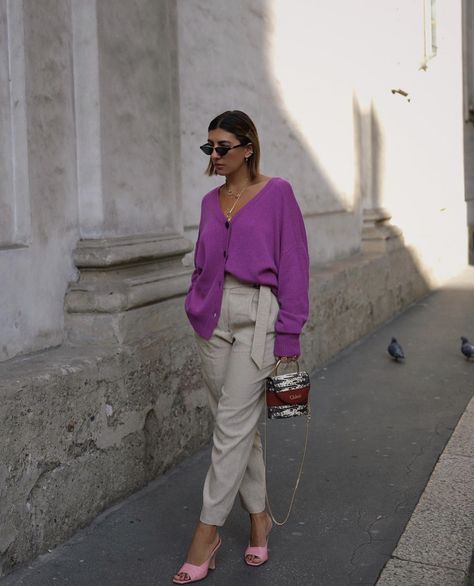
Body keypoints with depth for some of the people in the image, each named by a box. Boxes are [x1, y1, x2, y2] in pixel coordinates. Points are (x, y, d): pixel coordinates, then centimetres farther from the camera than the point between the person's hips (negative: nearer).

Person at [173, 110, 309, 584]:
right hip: (213, 318, 6)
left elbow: (293, 265, -6)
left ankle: (207, 532, 4)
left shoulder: (277, 193, -4)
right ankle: (258, 516, 26)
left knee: (232, 426, -5)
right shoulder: (211, 201, 12)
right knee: (240, 424, 11)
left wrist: (288, 335, -9)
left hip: (257, 316, -6)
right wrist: (196, 308, 11)